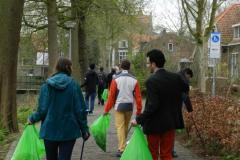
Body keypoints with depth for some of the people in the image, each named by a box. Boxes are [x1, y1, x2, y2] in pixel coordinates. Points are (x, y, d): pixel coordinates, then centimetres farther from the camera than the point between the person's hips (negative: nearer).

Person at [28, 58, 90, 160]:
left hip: (50, 130, 2)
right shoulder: (73, 85, -7)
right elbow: (80, 110, -7)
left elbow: (42, 109, -7)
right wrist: (84, 129, 3)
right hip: (69, 131, -1)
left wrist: (32, 119, 12)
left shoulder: (47, 85, -4)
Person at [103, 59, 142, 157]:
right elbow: (138, 96, -4)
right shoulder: (134, 80, -2)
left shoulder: (116, 79, -9)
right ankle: (123, 144, 34)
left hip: (119, 106, -3)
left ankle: (121, 149, -10)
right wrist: (139, 110, 3)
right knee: (126, 127, 19)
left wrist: (107, 109, -3)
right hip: (130, 106, 3)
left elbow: (111, 96, -9)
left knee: (120, 127, -2)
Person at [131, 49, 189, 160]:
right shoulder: (175, 77, -1)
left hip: (155, 124, -5)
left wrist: (139, 120, -18)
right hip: (170, 122, 5)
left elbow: (152, 105, -25)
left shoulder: (151, 81, -19)